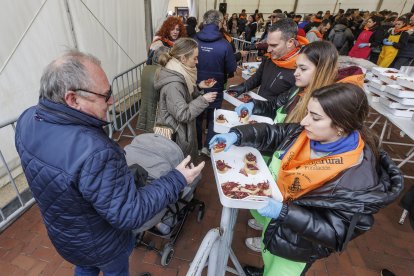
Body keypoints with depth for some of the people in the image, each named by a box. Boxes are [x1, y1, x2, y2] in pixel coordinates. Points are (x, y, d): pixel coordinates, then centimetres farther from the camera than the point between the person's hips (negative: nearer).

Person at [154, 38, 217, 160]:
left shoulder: (177, 73, 0)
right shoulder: (172, 84, -29)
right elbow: (183, 115, -29)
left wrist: (198, 86, 1)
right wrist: (203, 100, -23)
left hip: (183, 130, 9)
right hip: (175, 136, -9)